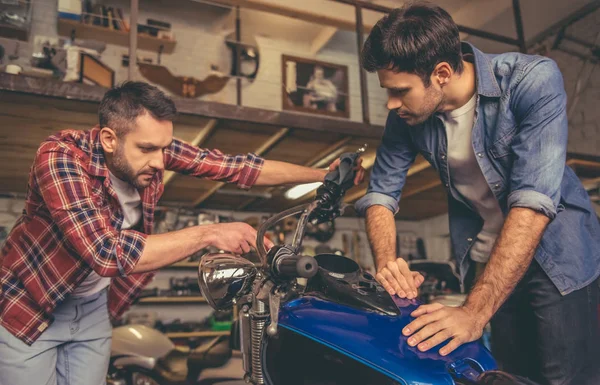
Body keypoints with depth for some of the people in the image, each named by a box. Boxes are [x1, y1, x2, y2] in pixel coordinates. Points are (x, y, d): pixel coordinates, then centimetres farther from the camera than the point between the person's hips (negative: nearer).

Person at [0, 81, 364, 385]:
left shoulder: (154, 148, -17)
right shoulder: (60, 156, -32)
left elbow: (237, 167, -14)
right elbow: (108, 252, -41)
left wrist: (324, 175, -13)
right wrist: (210, 234, -37)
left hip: (94, 308, 4)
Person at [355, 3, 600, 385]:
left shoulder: (533, 80, -23)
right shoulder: (406, 116, -11)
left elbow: (534, 200, -32)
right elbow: (380, 193, -4)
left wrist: (475, 312, -38)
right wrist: (387, 263, -24)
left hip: (557, 253, -3)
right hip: (487, 261, 4)